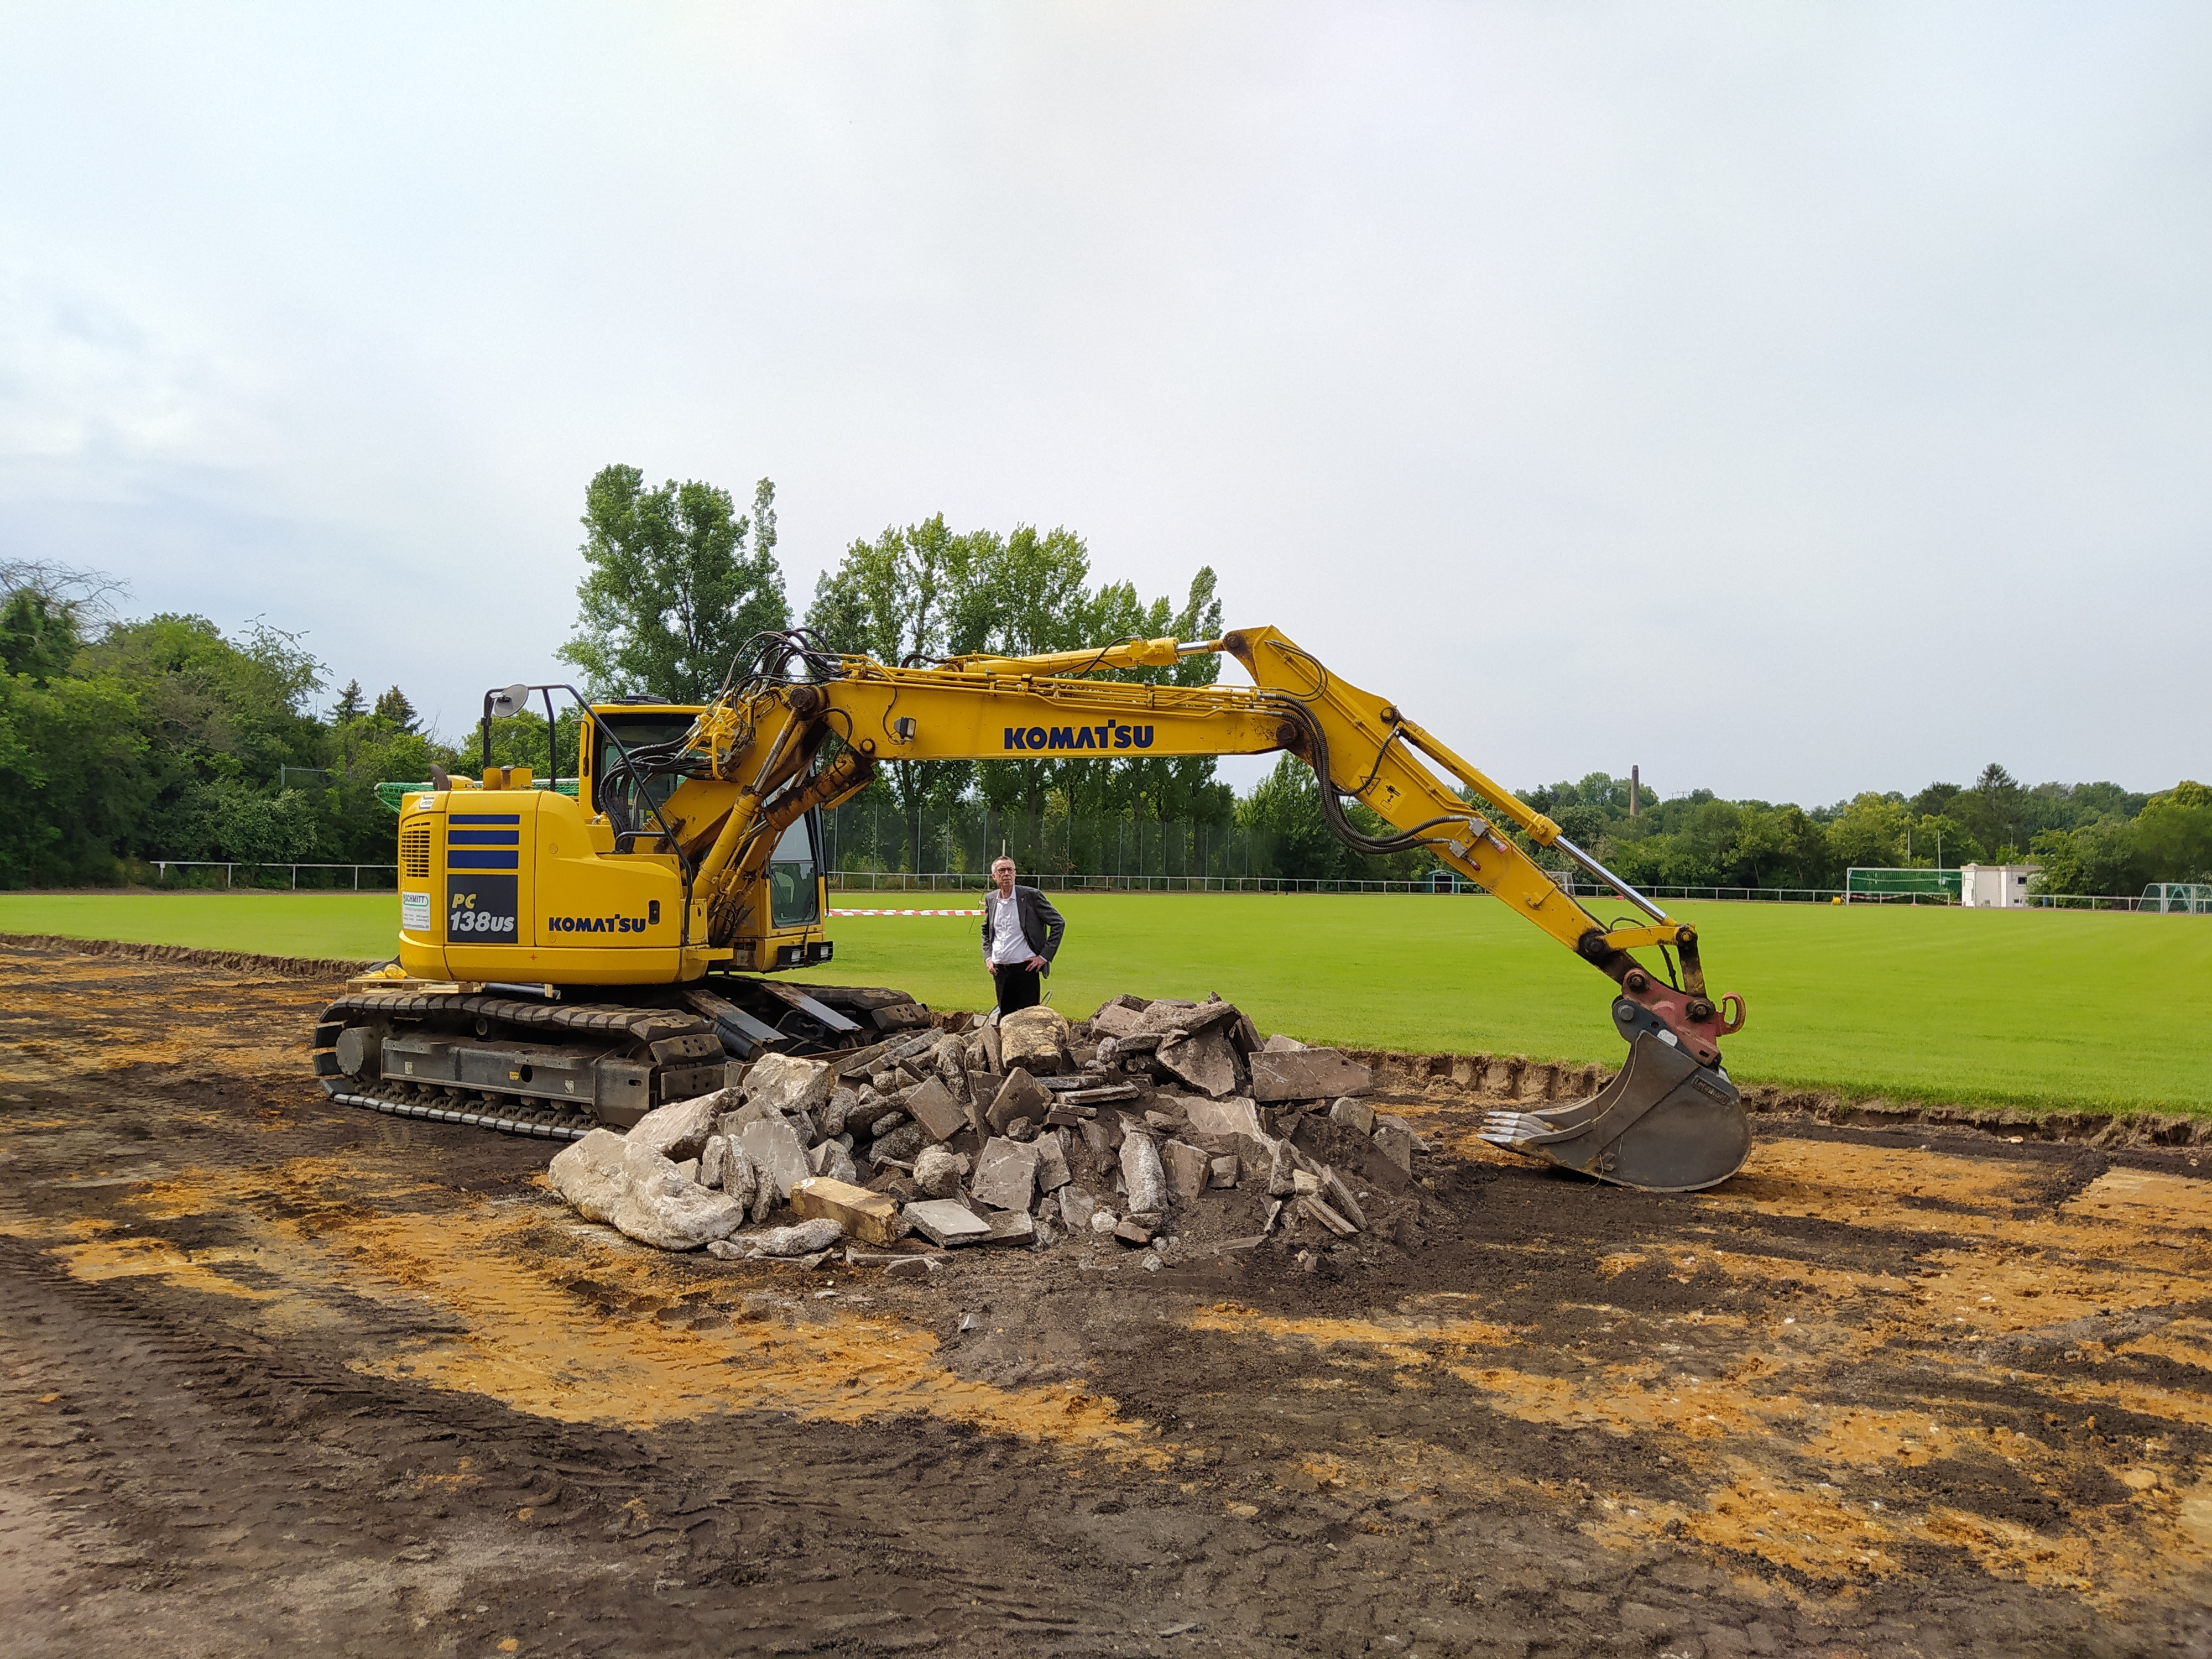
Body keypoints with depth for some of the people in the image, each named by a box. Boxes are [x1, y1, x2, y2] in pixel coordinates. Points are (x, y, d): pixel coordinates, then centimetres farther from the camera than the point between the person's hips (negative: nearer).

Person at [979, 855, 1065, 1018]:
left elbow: (1058, 923, -3)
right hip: (1000, 971, 5)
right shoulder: (990, 899, 9)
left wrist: (1045, 956, -7)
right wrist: (987, 956, 12)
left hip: (1026, 969, -5)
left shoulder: (1031, 896, -7)